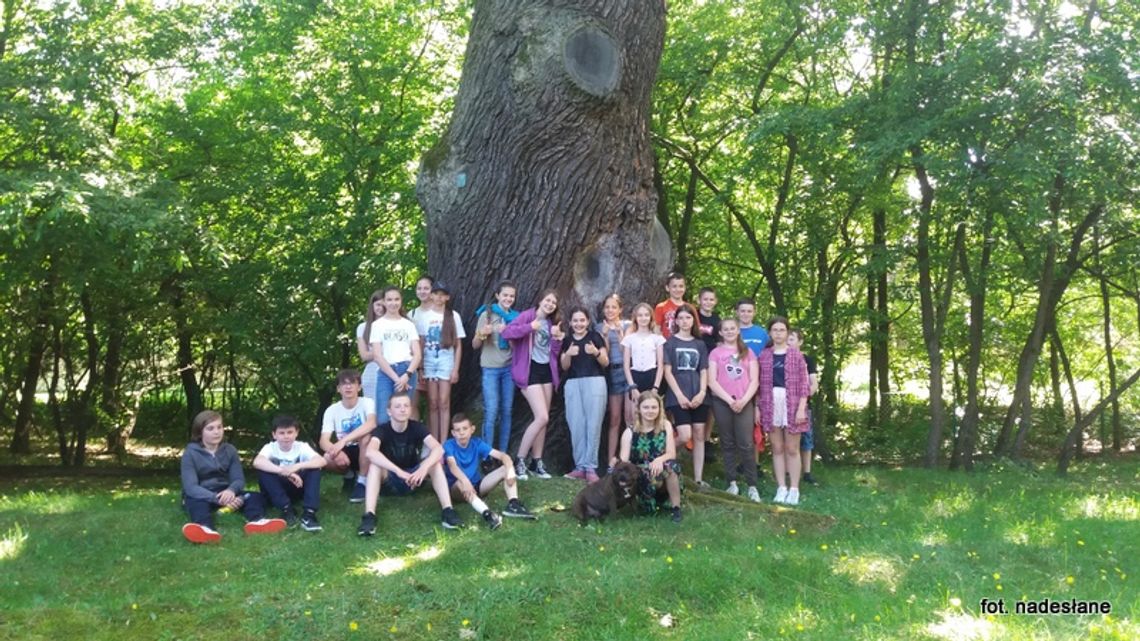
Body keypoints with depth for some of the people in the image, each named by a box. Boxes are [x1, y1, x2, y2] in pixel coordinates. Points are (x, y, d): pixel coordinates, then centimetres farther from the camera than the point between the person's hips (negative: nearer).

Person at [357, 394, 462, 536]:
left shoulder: (416, 427, -11)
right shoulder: (382, 429, -18)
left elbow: (438, 449, -27)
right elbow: (370, 452, -40)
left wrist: (423, 468, -47)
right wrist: (399, 471, -50)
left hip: (412, 479, 2)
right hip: (389, 481, -2)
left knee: (436, 460, -24)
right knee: (375, 463, -32)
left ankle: (447, 510, -32)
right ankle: (369, 515, -43)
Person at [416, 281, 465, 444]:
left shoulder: (454, 316, 2)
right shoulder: (423, 316, 3)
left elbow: (458, 345, 3)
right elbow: (420, 343, 4)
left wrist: (456, 369, -2)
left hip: (446, 362, -1)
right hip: (429, 362, 1)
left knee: (444, 403, -4)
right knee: (432, 403, 1)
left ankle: (443, 443, -2)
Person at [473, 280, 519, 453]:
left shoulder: (515, 317, 7)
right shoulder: (487, 314, -2)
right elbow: (475, 345, 1)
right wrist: (481, 334, -20)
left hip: (509, 368, 3)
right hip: (491, 368, -3)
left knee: (506, 411, 4)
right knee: (491, 411, -9)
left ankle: (503, 453, 11)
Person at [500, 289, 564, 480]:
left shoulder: (552, 324, 16)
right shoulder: (527, 316, -6)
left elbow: (555, 353, 15)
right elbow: (506, 333, -20)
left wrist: (557, 338, -3)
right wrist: (530, 327, -25)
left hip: (546, 371, 8)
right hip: (530, 371, -8)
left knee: (542, 419, 8)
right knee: (542, 417, -16)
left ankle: (537, 462, 17)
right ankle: (519, 459, -5)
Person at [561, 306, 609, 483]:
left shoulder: (595, 336, 3)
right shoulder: (567, 340, 13)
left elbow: (606, 363, 1)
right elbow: (564, 367, 11)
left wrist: (596, 352, -18)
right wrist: (568, 354, -9)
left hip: (594, 382, -3)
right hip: (572, 384, 3)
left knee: (593, 424, -7)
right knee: (576, 425, -1)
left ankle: (591, 467, -4)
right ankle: (580, 466, 4)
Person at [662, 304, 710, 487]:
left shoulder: (699, 344, 13)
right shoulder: (670, 342, 2)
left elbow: (704, 372, 9)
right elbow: (667, 372, -4)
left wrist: (702, 393, -7)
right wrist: (679, 395, -12)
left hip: (698, 396, 4)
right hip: (678, 396, -4)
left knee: (699, 436, 2)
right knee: (685, 436, -16)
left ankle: (698, 478, 7)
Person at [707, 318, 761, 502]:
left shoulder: (748, 352, 12)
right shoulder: (716, 353, 7)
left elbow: (754, 380, 6)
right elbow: (712, 381, -1)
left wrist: (744, 400, -8)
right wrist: (729, 400, -10)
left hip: (744, 402, 0)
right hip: (722, 402, 0)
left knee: (746, 444, -6)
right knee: (728, 444, 4)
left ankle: (752, 485, -4)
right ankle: (732, 483, 8)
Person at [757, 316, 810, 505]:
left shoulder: (796, 354, 1)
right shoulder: (764, 355, 7)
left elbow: (803, 383, -2)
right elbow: (760, 384, 8)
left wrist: (801, 408, -9)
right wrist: (757, 407, 2)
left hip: (792, 404, -2)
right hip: (771, 405, 2)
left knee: (792, 449, 3)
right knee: (777, 449, 6)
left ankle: (794, 489, 10)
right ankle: (781, 488, 13)